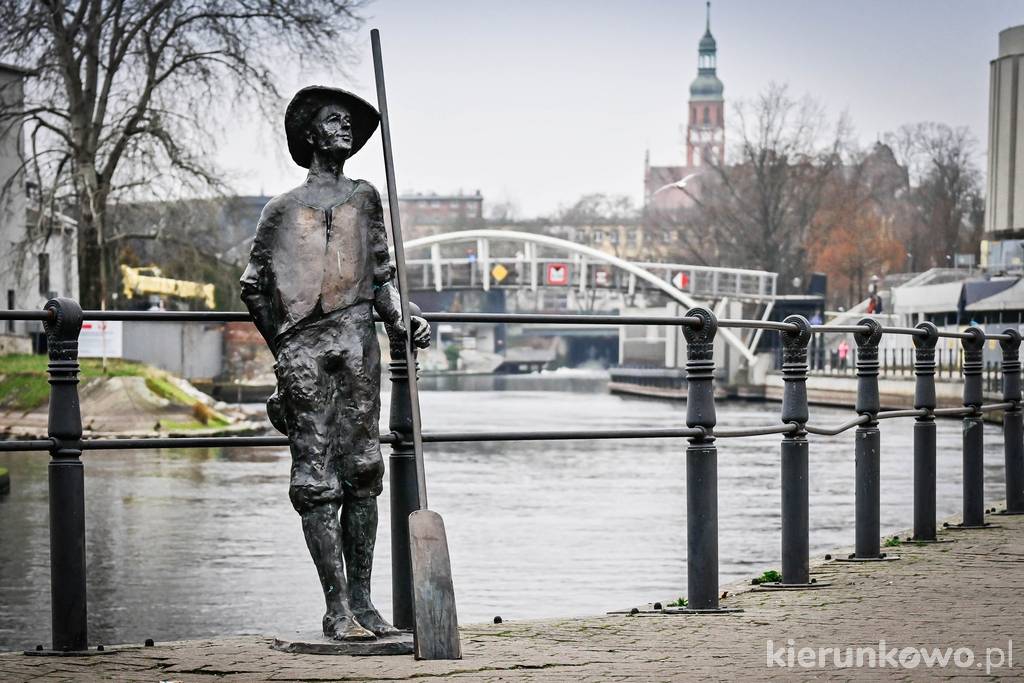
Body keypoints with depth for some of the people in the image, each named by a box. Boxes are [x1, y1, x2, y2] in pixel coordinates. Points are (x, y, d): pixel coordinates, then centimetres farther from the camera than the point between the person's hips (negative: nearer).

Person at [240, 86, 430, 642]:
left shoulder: (364, 198, 20)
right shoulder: (283, 208, 13)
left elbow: (382, 276, 17)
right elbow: (253, 284, 16)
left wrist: (401, 322, 1)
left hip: (357, 340, 2)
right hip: (303, 346, -2)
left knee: (361, 469, -1)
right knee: (316, 477, -6)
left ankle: (362, 600, 3)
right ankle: (337, 608, -6)